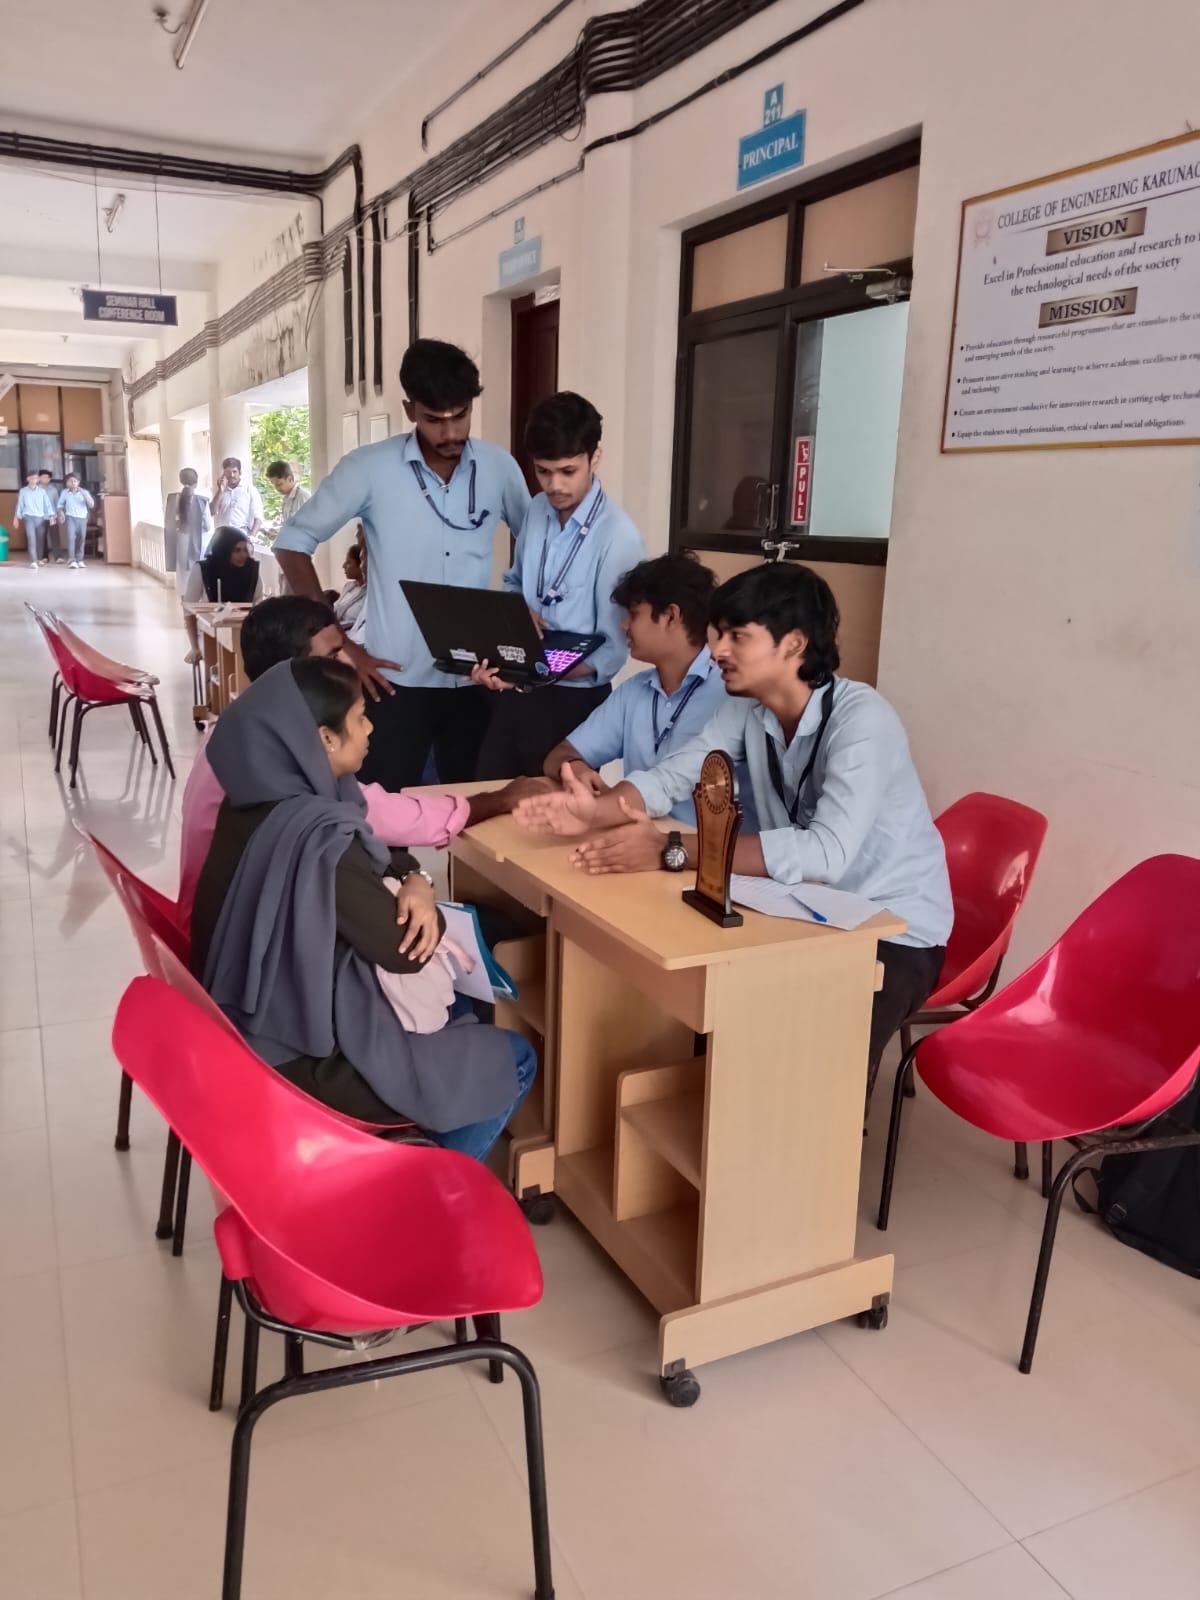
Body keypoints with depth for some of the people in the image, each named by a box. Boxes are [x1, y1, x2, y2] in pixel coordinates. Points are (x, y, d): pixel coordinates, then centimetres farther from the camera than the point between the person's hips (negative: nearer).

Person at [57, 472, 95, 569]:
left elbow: (92, 505, -6)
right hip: (70, 518, -2)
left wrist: (83, 494, -14)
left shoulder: (84, 492, 3)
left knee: (81, 539, 7)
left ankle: (79, 560, 20)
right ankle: (71, 560, -23)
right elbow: (60, 505, 13)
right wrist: (61, 513, -6)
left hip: (82, 518, 2)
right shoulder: (64, 492, 4)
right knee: (71, 537, -17)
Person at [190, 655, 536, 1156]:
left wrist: (412, 880, -11)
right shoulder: (318, 836, -31)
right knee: (514, 1061, 5)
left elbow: (369, 859, 9)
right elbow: (406, 950, -21)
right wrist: (420, 895, -1)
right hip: (307, 1062, -9)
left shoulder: (257, 801, -3)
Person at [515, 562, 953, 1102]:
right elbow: (670, 776, -9)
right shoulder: (745, 709, -4)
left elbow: (826, 852, -38)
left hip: (894, 929, -6)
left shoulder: (861, 718, -26)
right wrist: (595, 809, -31)